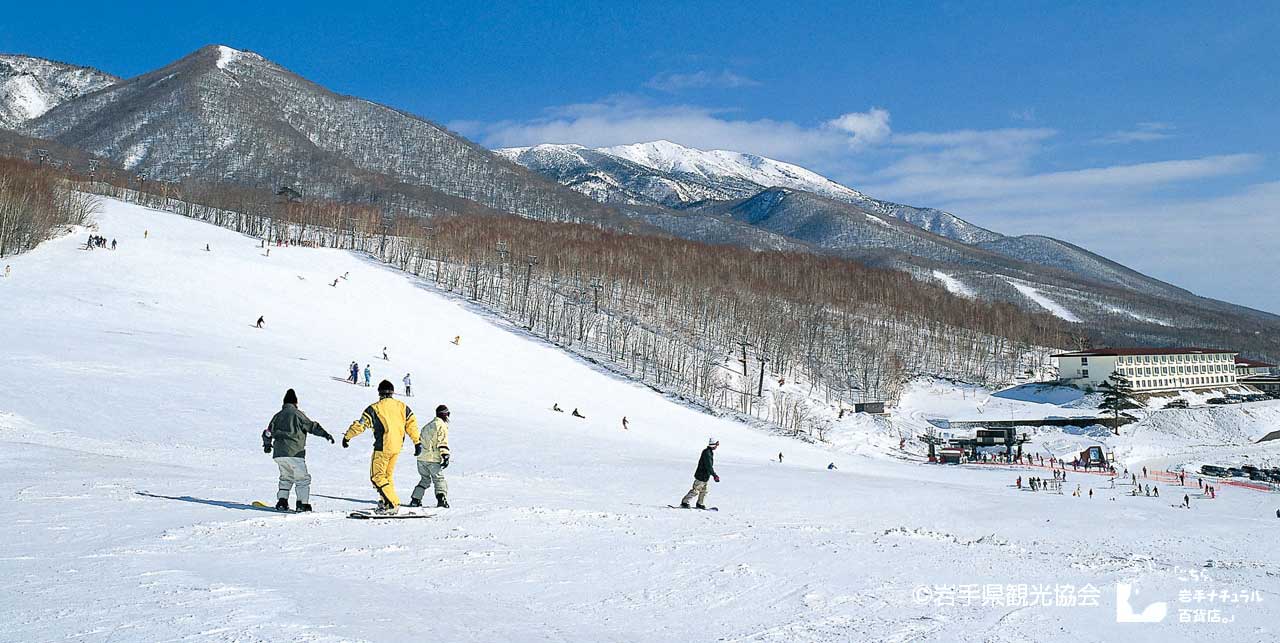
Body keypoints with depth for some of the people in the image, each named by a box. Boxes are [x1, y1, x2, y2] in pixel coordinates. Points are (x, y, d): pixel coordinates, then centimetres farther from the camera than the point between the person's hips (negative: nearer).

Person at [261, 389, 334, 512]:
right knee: (302, 478, 3)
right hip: (294, 452, -6)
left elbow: (268, 432, 21)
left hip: (279, 453, 6)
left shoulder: (277, 415, 15)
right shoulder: (297, 414, -1)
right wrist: (325, 434, -2)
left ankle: (282, 501, 11)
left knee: (286, 477, 21)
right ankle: (303, 503, -4)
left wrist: (267, 445, 39)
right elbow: (311, 426, -5)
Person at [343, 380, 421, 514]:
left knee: (377, 476, -1)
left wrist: (347, 436, 9)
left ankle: (393, 504, -11)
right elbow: (412, 424, 7)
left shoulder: (374, 408, -5)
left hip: (382, 447, -6)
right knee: (388, 475, 20)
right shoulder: (402, 406, 7)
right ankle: (385, 502, 20)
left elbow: (360, 425, -4)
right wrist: (418, 442, 13)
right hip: (397, 447, 6)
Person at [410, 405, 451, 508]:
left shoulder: (428, 425, 21)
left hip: (421, 457, 7)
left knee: (425, 479, 18)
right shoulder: (441, 425, -5)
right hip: (433, 458, -7)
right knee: (439, 479, 2)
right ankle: (442, 499, -14)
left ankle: (415, 500, 13)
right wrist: (445, 456, -17)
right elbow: (443, 442, -14)